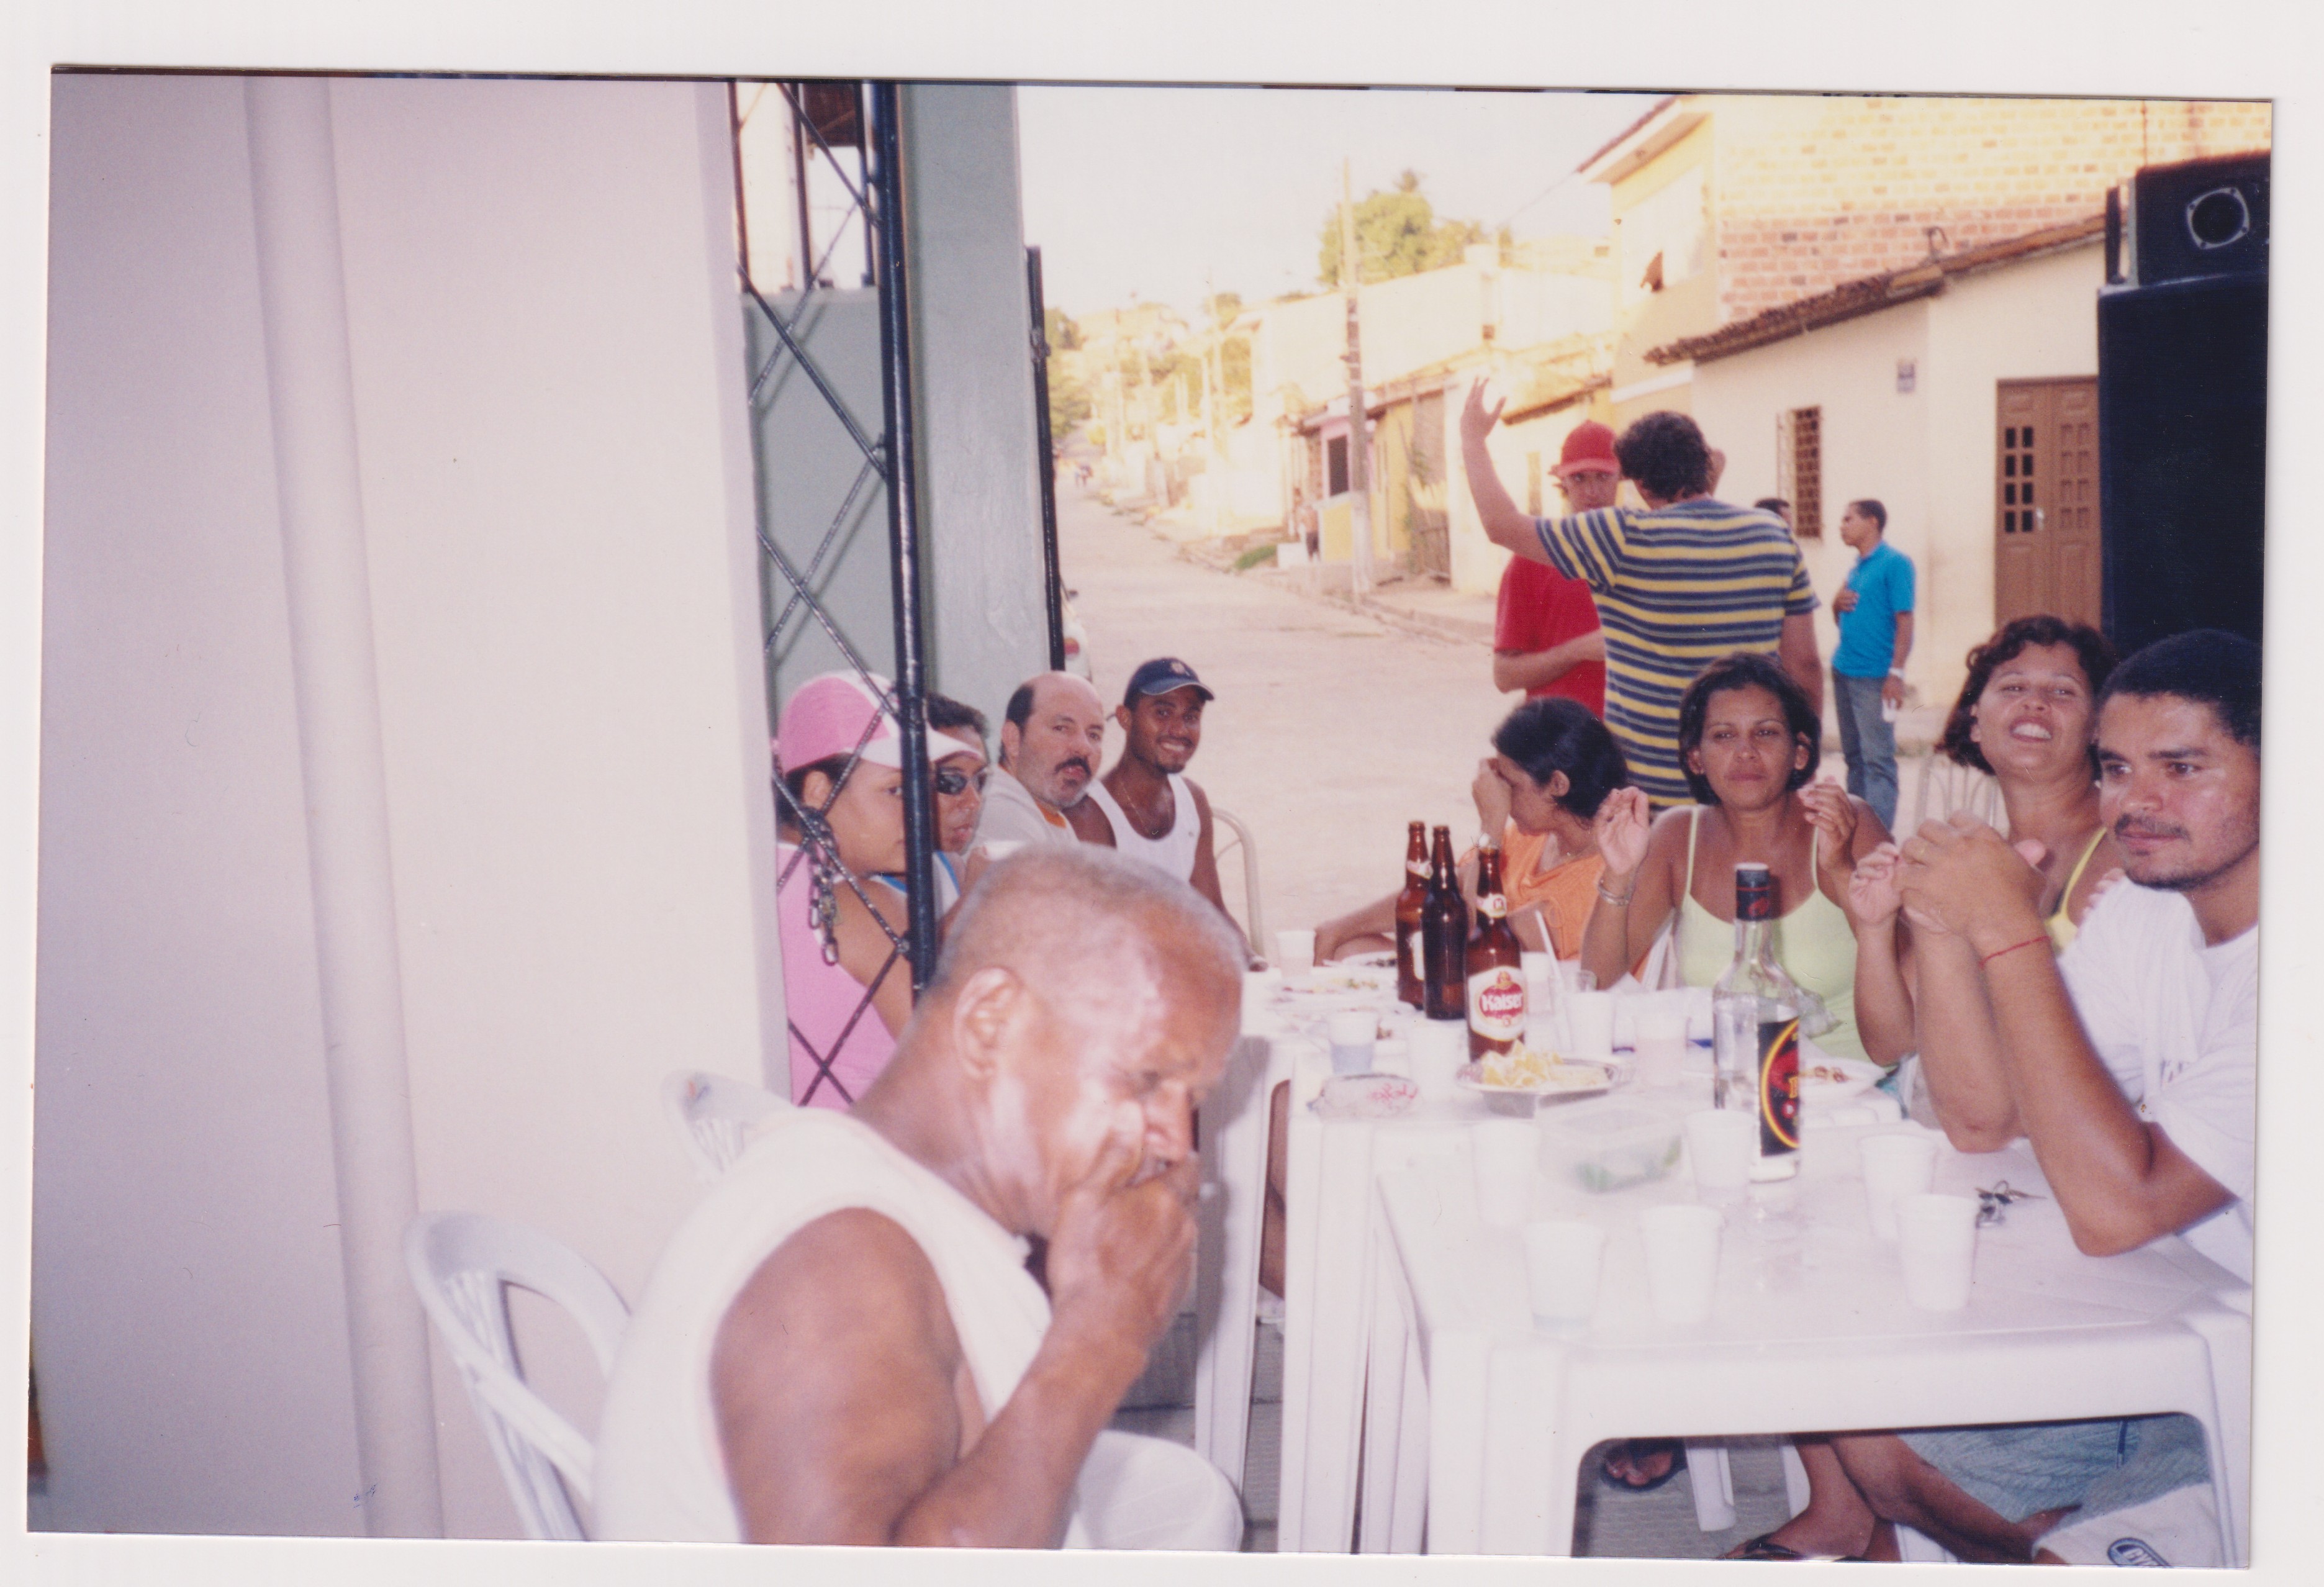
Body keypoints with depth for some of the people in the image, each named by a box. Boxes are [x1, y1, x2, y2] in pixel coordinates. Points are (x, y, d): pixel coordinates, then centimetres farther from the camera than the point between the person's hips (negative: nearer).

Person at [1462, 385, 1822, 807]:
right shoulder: (1776, 536, 3)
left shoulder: (1628, 539, -12)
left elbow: (1502, 525, -5)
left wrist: (1473, 437, 9)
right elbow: (1804, 666, 6)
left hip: (1652, 789, -4)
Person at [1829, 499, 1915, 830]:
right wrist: (1837, 604, 1)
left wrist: (1896, 672, -19)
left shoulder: (1895, 563, -7)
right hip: (1844, 670, 8)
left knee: (1877, 759, -8)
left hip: (1874, 675, -8)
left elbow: (1904, 621, -12)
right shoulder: (1856, 568, 16)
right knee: (1853, 756, 11)